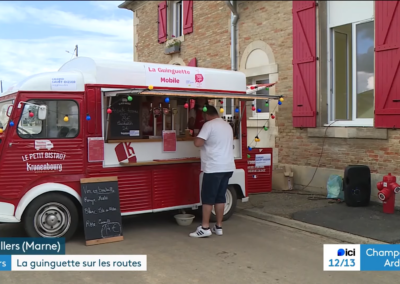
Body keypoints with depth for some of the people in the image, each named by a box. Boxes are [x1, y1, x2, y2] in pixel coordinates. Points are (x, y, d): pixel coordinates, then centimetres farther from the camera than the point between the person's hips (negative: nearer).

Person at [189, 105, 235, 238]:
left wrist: (197, 137, 5)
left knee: (208, 198, -1)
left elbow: (198, 143, -16)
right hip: (227, 167, 8)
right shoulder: (227, 126, 17)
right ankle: (218, 227, 15)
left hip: (214, 167, -8)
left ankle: (205, 228, 1)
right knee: (220, 197, 11)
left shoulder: (209, 125, -8)